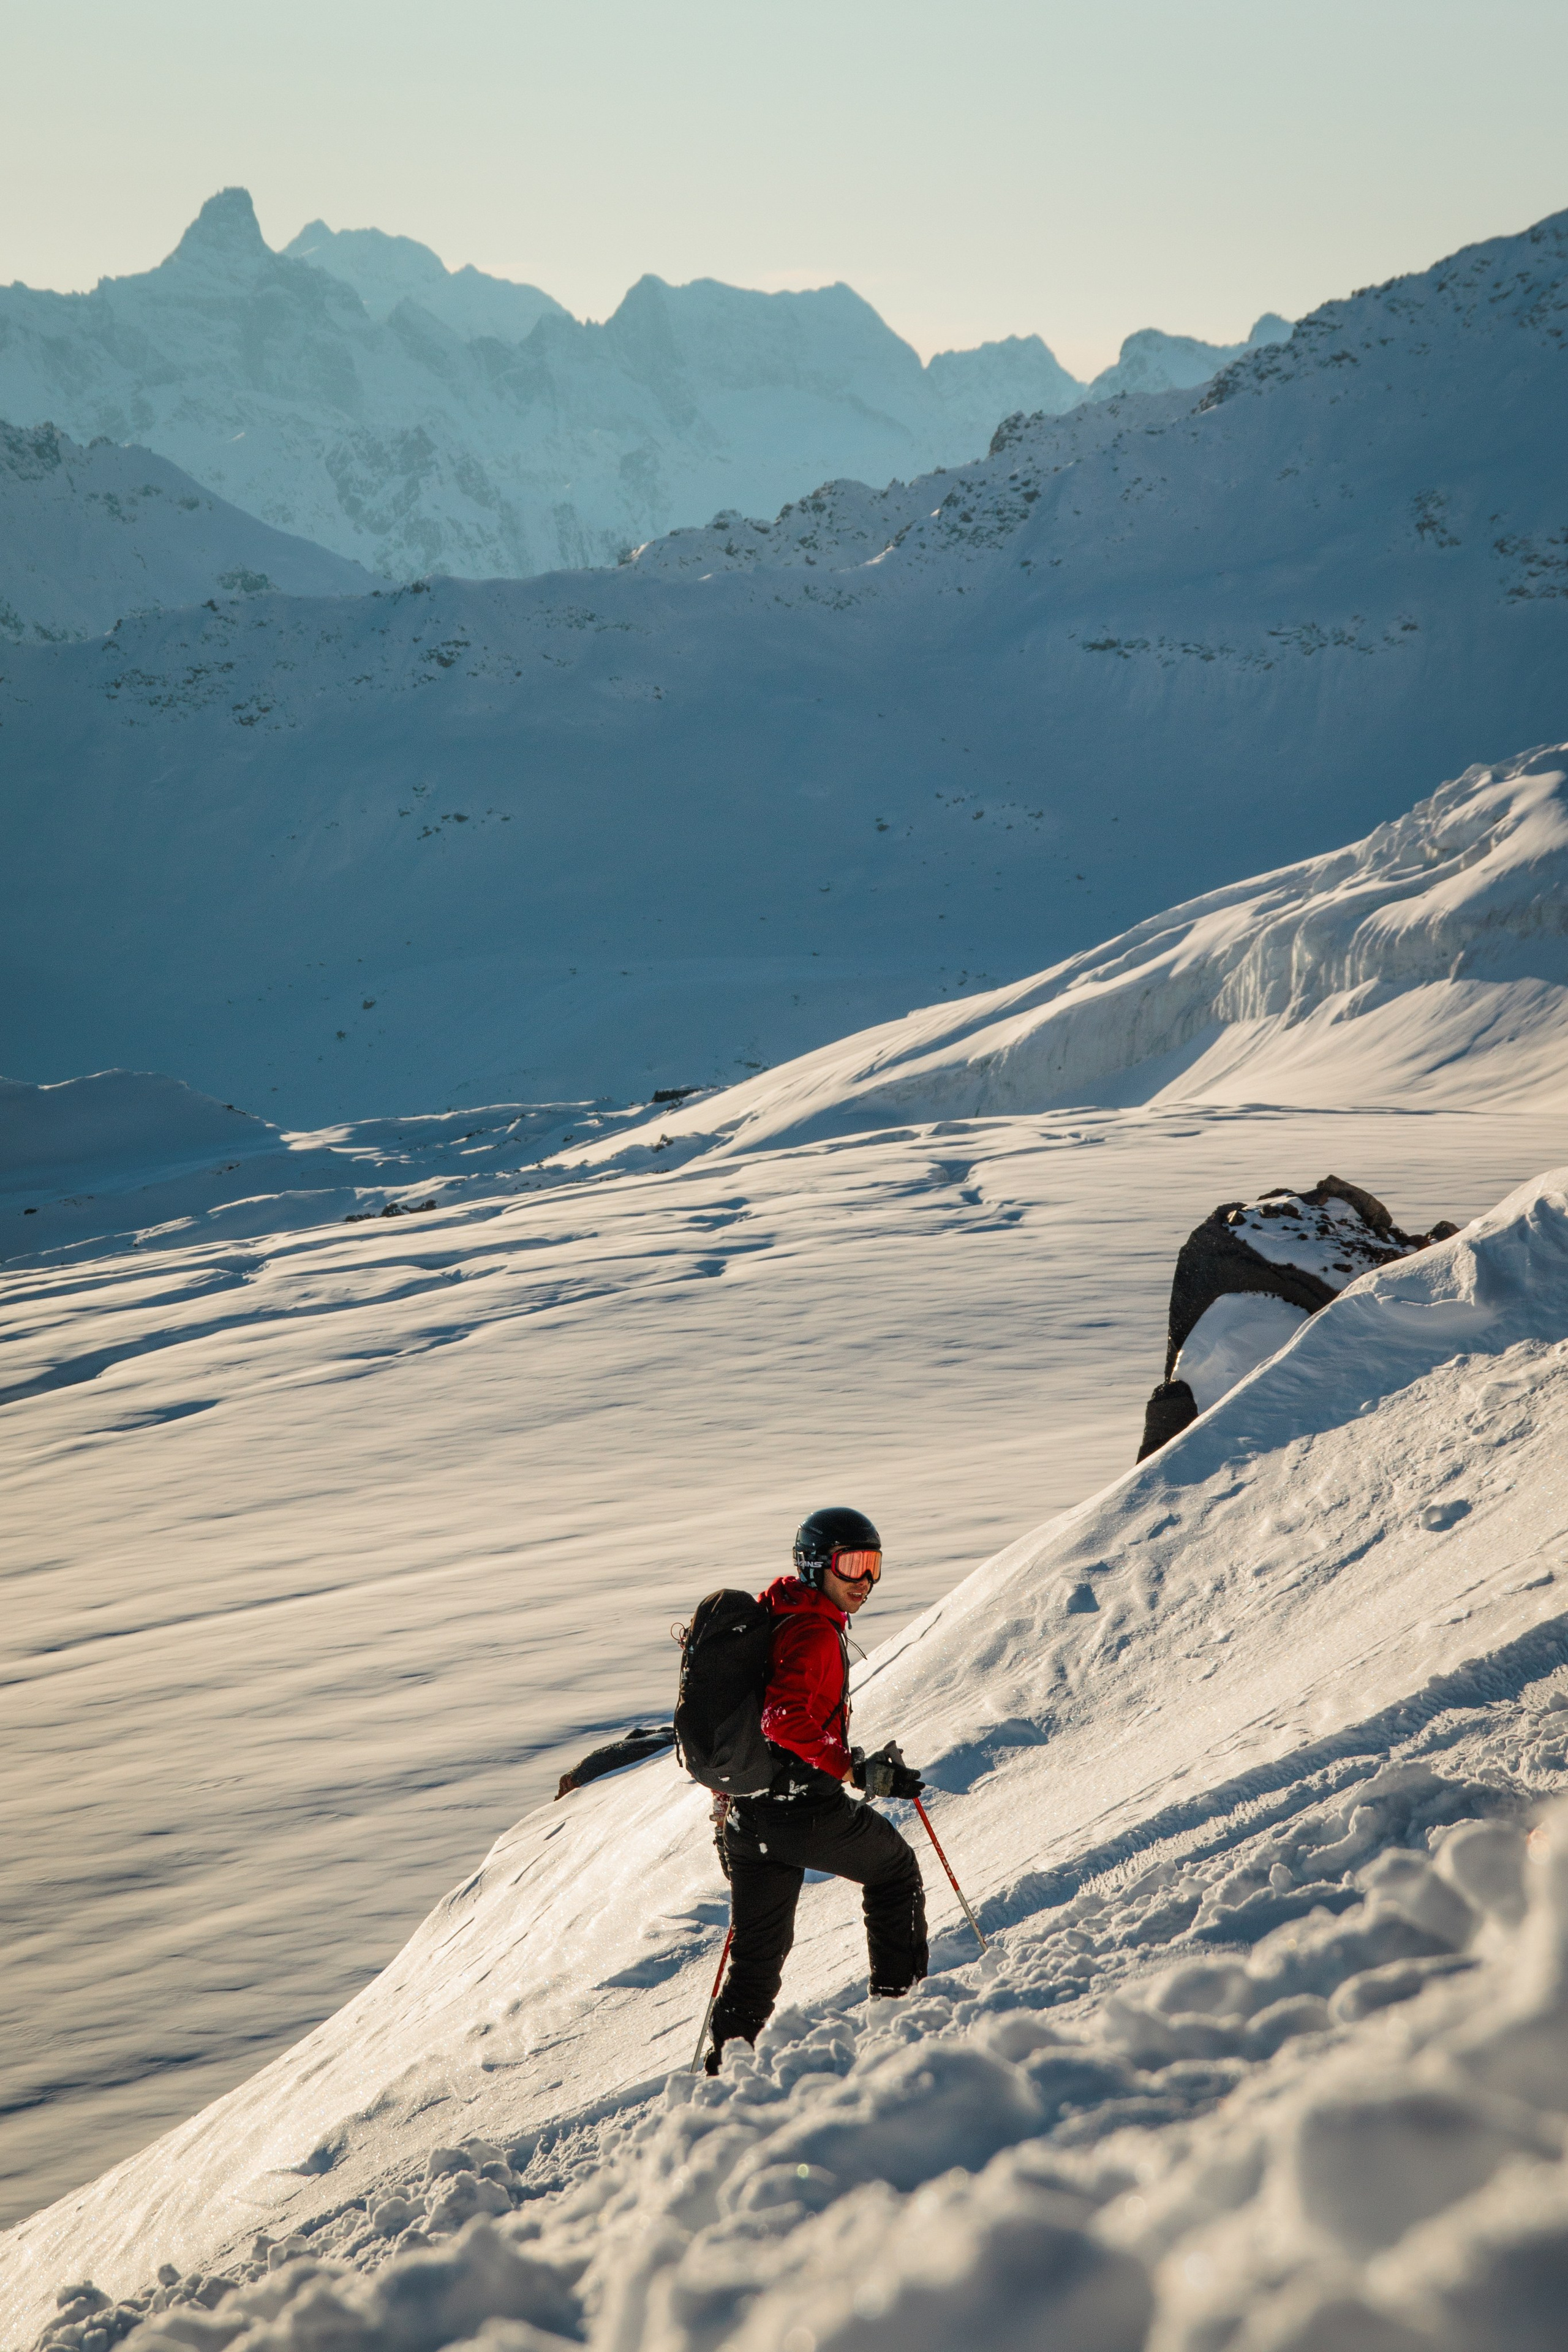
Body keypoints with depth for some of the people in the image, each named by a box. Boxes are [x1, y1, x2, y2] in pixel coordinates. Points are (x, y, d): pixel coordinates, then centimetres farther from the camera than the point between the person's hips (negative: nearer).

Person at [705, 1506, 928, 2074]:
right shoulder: (814, 1632, -15)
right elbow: (786, 1718, -29)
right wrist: (856, 1770, -23)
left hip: (748, 1810, 8)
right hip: (804, 1809, -8)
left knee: (759, 1954, 13)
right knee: (894, 1868, 18)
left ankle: (726, 2056, 4)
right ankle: (899, 1997, 24)